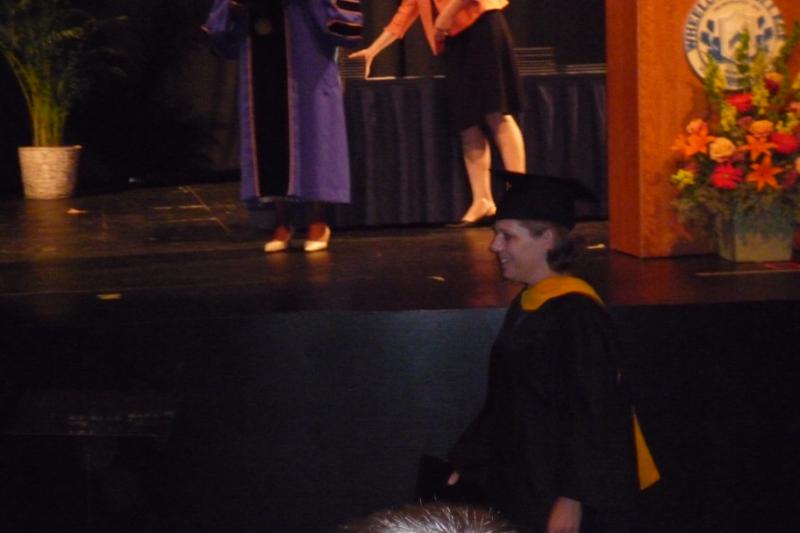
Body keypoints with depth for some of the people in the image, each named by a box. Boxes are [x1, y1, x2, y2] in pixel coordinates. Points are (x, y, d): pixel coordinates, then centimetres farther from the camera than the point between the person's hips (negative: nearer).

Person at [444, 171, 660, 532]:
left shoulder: (575, 314, -17)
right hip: (525, 492, 8)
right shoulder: (526, 307, 9)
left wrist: (571, 500, -22)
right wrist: (468, 464, 17)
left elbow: (592, 415, -20)